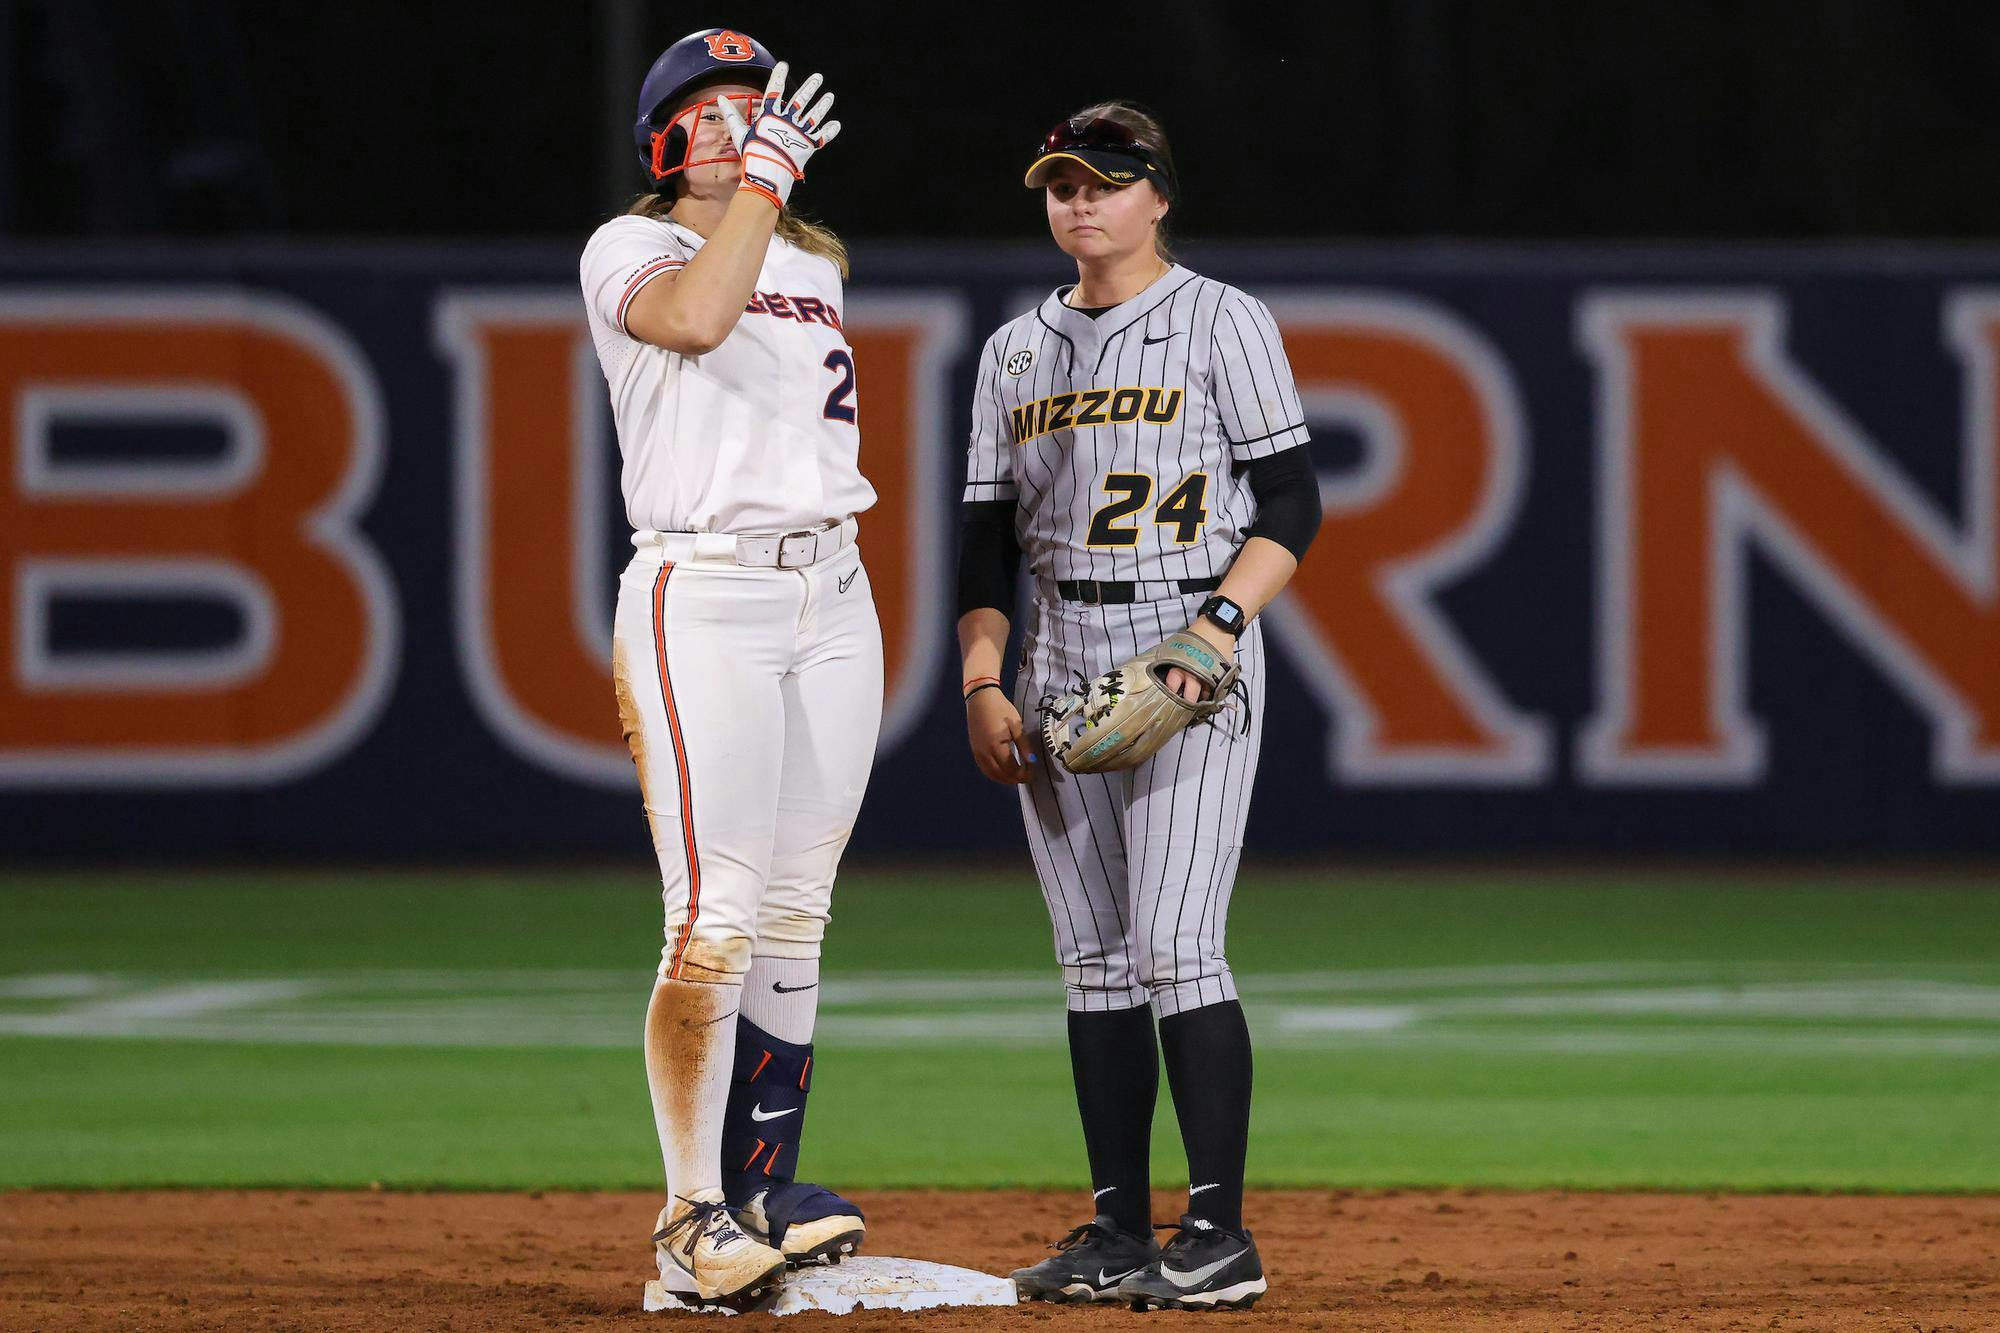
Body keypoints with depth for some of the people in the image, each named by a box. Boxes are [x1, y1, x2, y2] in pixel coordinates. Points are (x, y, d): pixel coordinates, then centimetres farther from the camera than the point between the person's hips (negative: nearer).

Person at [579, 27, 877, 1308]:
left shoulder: (816, 264, 20)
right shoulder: (629, 250, -1)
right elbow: (696, 317, -23)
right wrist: (766, 174, -16)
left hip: (831, 592, 6)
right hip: (701, 589, -6)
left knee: (795, 915, 5)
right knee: (717, 916, -13)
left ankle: (765, 1188, 10)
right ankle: (692, 1218, -10)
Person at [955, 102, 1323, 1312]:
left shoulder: (1223, 322, 0)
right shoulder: (1018, 350, 16)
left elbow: (1293, 504, -5)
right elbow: (988, 533, 17)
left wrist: (1219, 624, -18)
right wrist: (983, 683, 5)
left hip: (1192, 654, -6)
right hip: (1061, 665, 6)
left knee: (1175, 947, -15)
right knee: (1096, 960, 5)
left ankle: (1222, 1236, -14)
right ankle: (1121, 1232, 8)